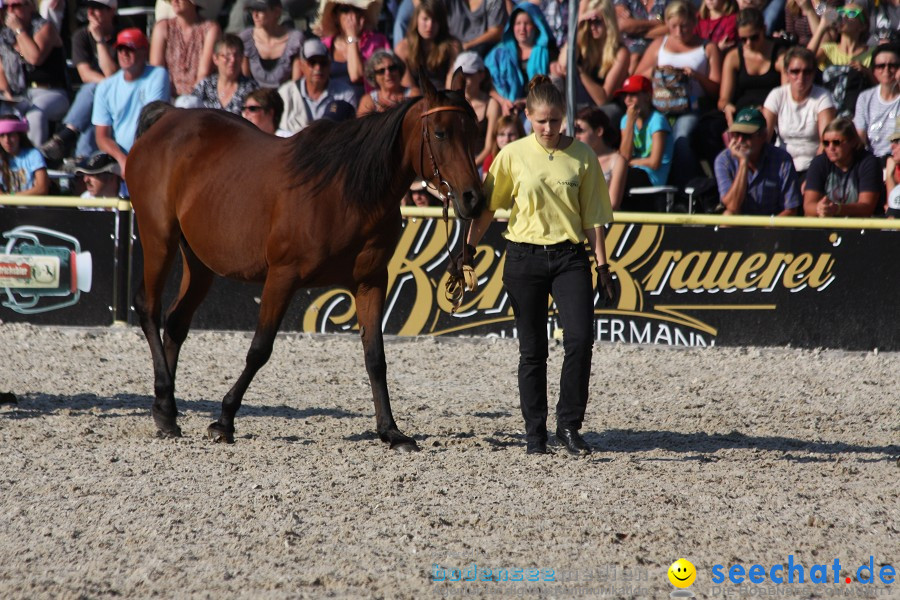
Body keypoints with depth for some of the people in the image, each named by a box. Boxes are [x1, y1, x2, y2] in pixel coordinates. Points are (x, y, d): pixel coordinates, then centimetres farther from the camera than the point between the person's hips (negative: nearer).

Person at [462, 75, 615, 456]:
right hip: (525, 257, 0)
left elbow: (593, 217, 6)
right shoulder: (513, 156, 1)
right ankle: (535, 432, 14)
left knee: (580, 339, -15)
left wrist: (602, 266, 2)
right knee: (532, 349, 4)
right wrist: (468, 249, 2)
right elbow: (487, 207, 7)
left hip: (569, 257, 0)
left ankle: (569, 424, -2)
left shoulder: (582, 157, 3)